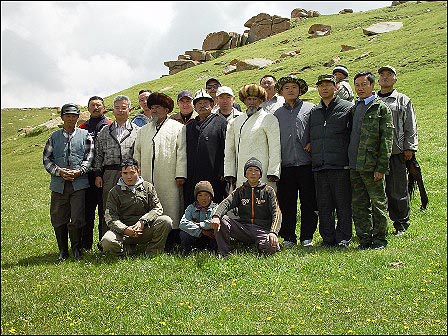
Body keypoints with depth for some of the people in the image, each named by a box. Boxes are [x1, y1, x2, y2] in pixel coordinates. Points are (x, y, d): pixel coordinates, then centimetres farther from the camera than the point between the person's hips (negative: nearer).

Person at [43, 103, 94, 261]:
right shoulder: (54, 137, 11)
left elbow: (89, 157, 1)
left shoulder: (85, 135, 7)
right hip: (58, 184, 2)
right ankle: (63, 251, 20)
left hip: (79, 183, -2)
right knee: (58, 219, 6)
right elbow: (46, 158, 7)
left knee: (77, 219, -4)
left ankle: (76, 249, 16)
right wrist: (59, 171, -9)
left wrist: (78, 172, -14)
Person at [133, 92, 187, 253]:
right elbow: (137, 153, 21)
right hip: (148, 178, 4)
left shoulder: (177, 128, 7)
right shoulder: (143, 130, 22)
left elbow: (182, 152, 0)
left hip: (169, 179, -4)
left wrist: (180, 174, -8)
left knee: (171, 209, -5)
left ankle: (170, 243, -1)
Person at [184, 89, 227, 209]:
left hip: (213, 177, -5)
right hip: (192, 178, 5)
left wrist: (223, 174, -11)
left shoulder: (220, 121, 4)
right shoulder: (190, 126, 20)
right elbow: (186, 152, 18)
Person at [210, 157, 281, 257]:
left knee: (271, 248, -34)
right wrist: (216, 216, -26)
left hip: (262, 228, -3)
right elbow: (226, 203, -2)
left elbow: (276, 213, -1)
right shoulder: (240, 191, 15)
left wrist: (273, 232, -21)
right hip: (243, 228, 3)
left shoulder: (268, 191, 10)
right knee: (222, 219, -23)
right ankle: (224, 255, -17)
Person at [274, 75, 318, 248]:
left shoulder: (310, 109, 7)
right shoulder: (277, 114, 14)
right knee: (287, 204, 5)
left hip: (306, 164, -2)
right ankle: (288, 237, 14)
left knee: (308, 203, 2)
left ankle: (307, 237, 11)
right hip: (285, 165, 2)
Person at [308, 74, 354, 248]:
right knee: (323, 205, 8)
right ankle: (327, 238, 16)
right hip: (319, 166, 5)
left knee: (343, 204, 0)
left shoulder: (348, 108, 3)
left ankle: (343, 238, 9)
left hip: (340, 165, -5)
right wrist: (311, 145, 8)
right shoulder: (313, 112, 18)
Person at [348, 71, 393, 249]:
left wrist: (381, 167, -13)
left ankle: (379, 238, 15)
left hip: (371, 165, -6)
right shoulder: (354, 108, 15)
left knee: (377, 203, 4)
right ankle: (364, 238, 18)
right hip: (354, 166, 6)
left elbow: (386, 139, -7)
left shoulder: (381, 108, -2)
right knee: (358, 204, 9)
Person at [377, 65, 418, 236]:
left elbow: (411, 127, 6)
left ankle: (401, 224, 11)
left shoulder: (403, 100, 10)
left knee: (398, 190, 0)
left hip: (396, 152, -2)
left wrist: (409, 148, -3)